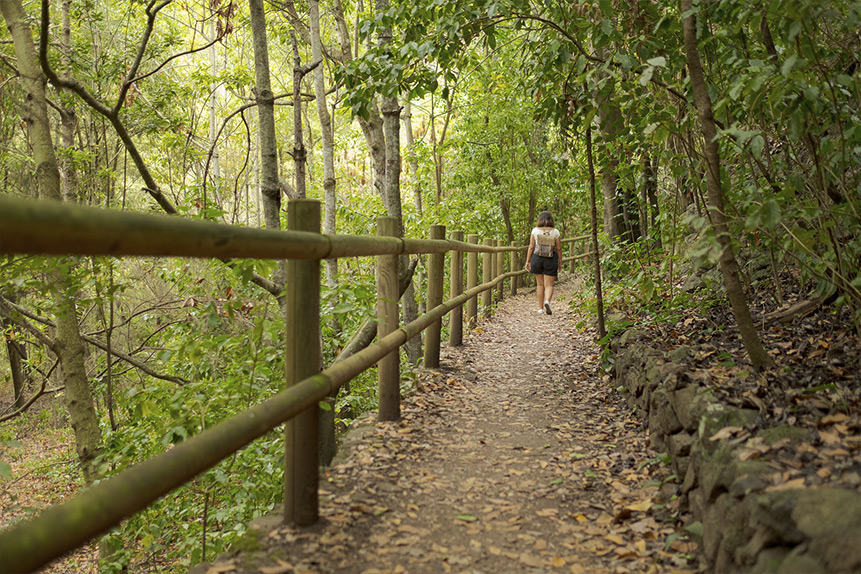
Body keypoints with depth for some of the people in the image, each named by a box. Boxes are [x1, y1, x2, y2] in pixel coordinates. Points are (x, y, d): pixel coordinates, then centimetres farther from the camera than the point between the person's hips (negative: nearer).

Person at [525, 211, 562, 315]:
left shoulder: (535, 231, -1)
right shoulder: (555, 232, -1)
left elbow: (531, 247, -2)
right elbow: (559, 249, 1)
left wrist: (528, 261, 5)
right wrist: (559, 263, 10)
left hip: (537, 258, 1)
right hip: (551, 259, -1)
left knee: (540, 284, 12)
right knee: (549, 285, 2)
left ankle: (540, 308, 15)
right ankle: (547, 301, -26)